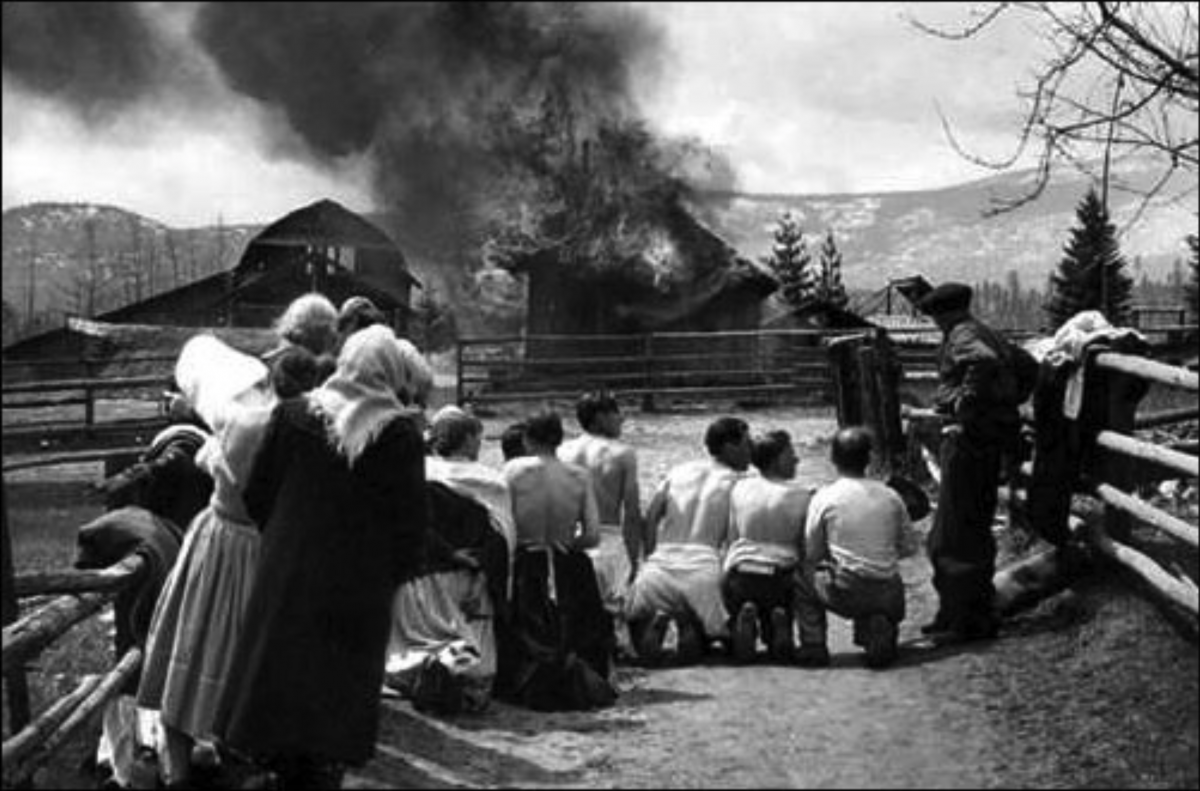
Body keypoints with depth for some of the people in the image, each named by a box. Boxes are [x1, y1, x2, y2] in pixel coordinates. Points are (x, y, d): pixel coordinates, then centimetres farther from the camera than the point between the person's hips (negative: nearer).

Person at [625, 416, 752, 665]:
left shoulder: (679, 471, 17)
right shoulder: (735, 482, 8)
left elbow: (649, 516, 7)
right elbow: (733, 540, 4)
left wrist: (650, 558, 11)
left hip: (659, 567, 3)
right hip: (703, 569, -2)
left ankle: (656, 621, -13)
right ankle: (691, 624, -16)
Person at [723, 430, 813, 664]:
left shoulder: (740, 488, 4)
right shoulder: (803, 496, -4)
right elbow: (807, 549, -2)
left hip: (739, 575, 1)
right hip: (780, 578, -1)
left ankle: (745, 618, -9)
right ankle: (778, 621, -10)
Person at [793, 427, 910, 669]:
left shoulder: (824, 498, -4)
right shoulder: (891, 497, 5)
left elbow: (811, 555, 4)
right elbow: (900, 547, 13)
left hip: (844, 595, -3)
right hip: (888, 597, 3)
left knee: (802, 575, 23)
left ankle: (814, 647, 14)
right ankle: (878, 629, 11)